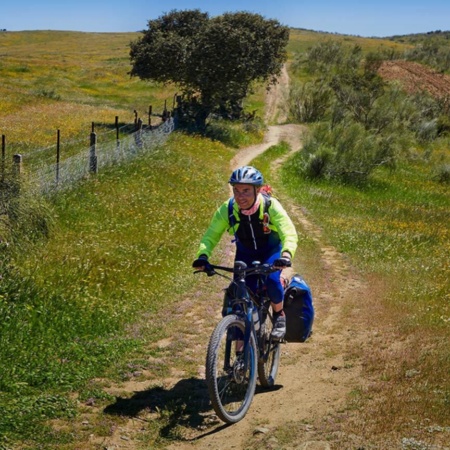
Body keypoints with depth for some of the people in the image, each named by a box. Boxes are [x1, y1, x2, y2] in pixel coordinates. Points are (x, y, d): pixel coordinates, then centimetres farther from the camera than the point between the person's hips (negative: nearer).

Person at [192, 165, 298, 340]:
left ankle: (279, 316, -1)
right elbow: (210, 235, -19)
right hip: (245, 254, 2)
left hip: (271, 251, -2)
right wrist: (202, 255, -39)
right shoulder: (227, 209, -23)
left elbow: (289, 234, -38)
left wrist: (286, 254, -58)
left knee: (271, 279, -31)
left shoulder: (271, 206, -30)